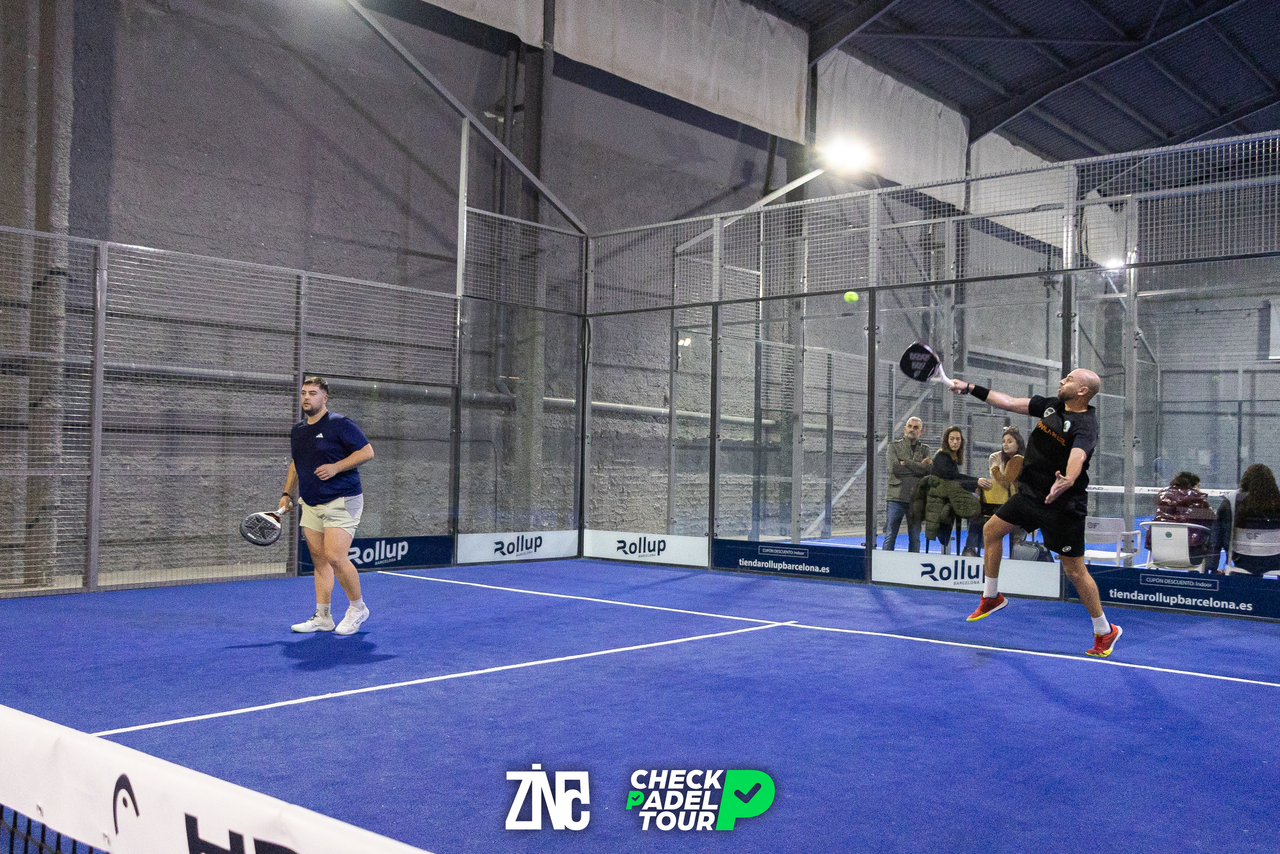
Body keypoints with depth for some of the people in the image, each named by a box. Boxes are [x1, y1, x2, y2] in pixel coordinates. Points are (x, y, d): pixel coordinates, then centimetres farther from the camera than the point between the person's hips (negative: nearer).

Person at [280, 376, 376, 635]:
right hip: (311, 504, 7)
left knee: (334, 557, -16)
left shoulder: (339, 424, -8)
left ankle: (358, 608, 4)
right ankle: (322, 617, 12)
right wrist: (287, 493, 18)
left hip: (341, 501, -7)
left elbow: (367, 451, -10)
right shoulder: (297, 430, 14)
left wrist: (336, 467, -18)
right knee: (319, 560, 7)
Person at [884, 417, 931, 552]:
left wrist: (905, 462, -8)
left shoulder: (924, 449, 15)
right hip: (896, 496, -2)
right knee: (890, 536, -4)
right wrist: (918, 466, -5)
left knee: (915, 538, 5)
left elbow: (928, 470, -5)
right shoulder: (894, 446, 10)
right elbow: (893, 468, -8)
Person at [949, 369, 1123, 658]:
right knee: (991, 531, 13)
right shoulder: (1050, 406, 2)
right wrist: (971, 389, 4)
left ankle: (1104, 631, 15)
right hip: (1030, 493, 8)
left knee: (1074, 570, -4)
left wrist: (1067, 482, -61)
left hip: (1062, 505, -8)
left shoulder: (1084, 426, -22)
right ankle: (991, 597, 31)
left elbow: (1077, 458, -40)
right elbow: (1009, 403, 8)